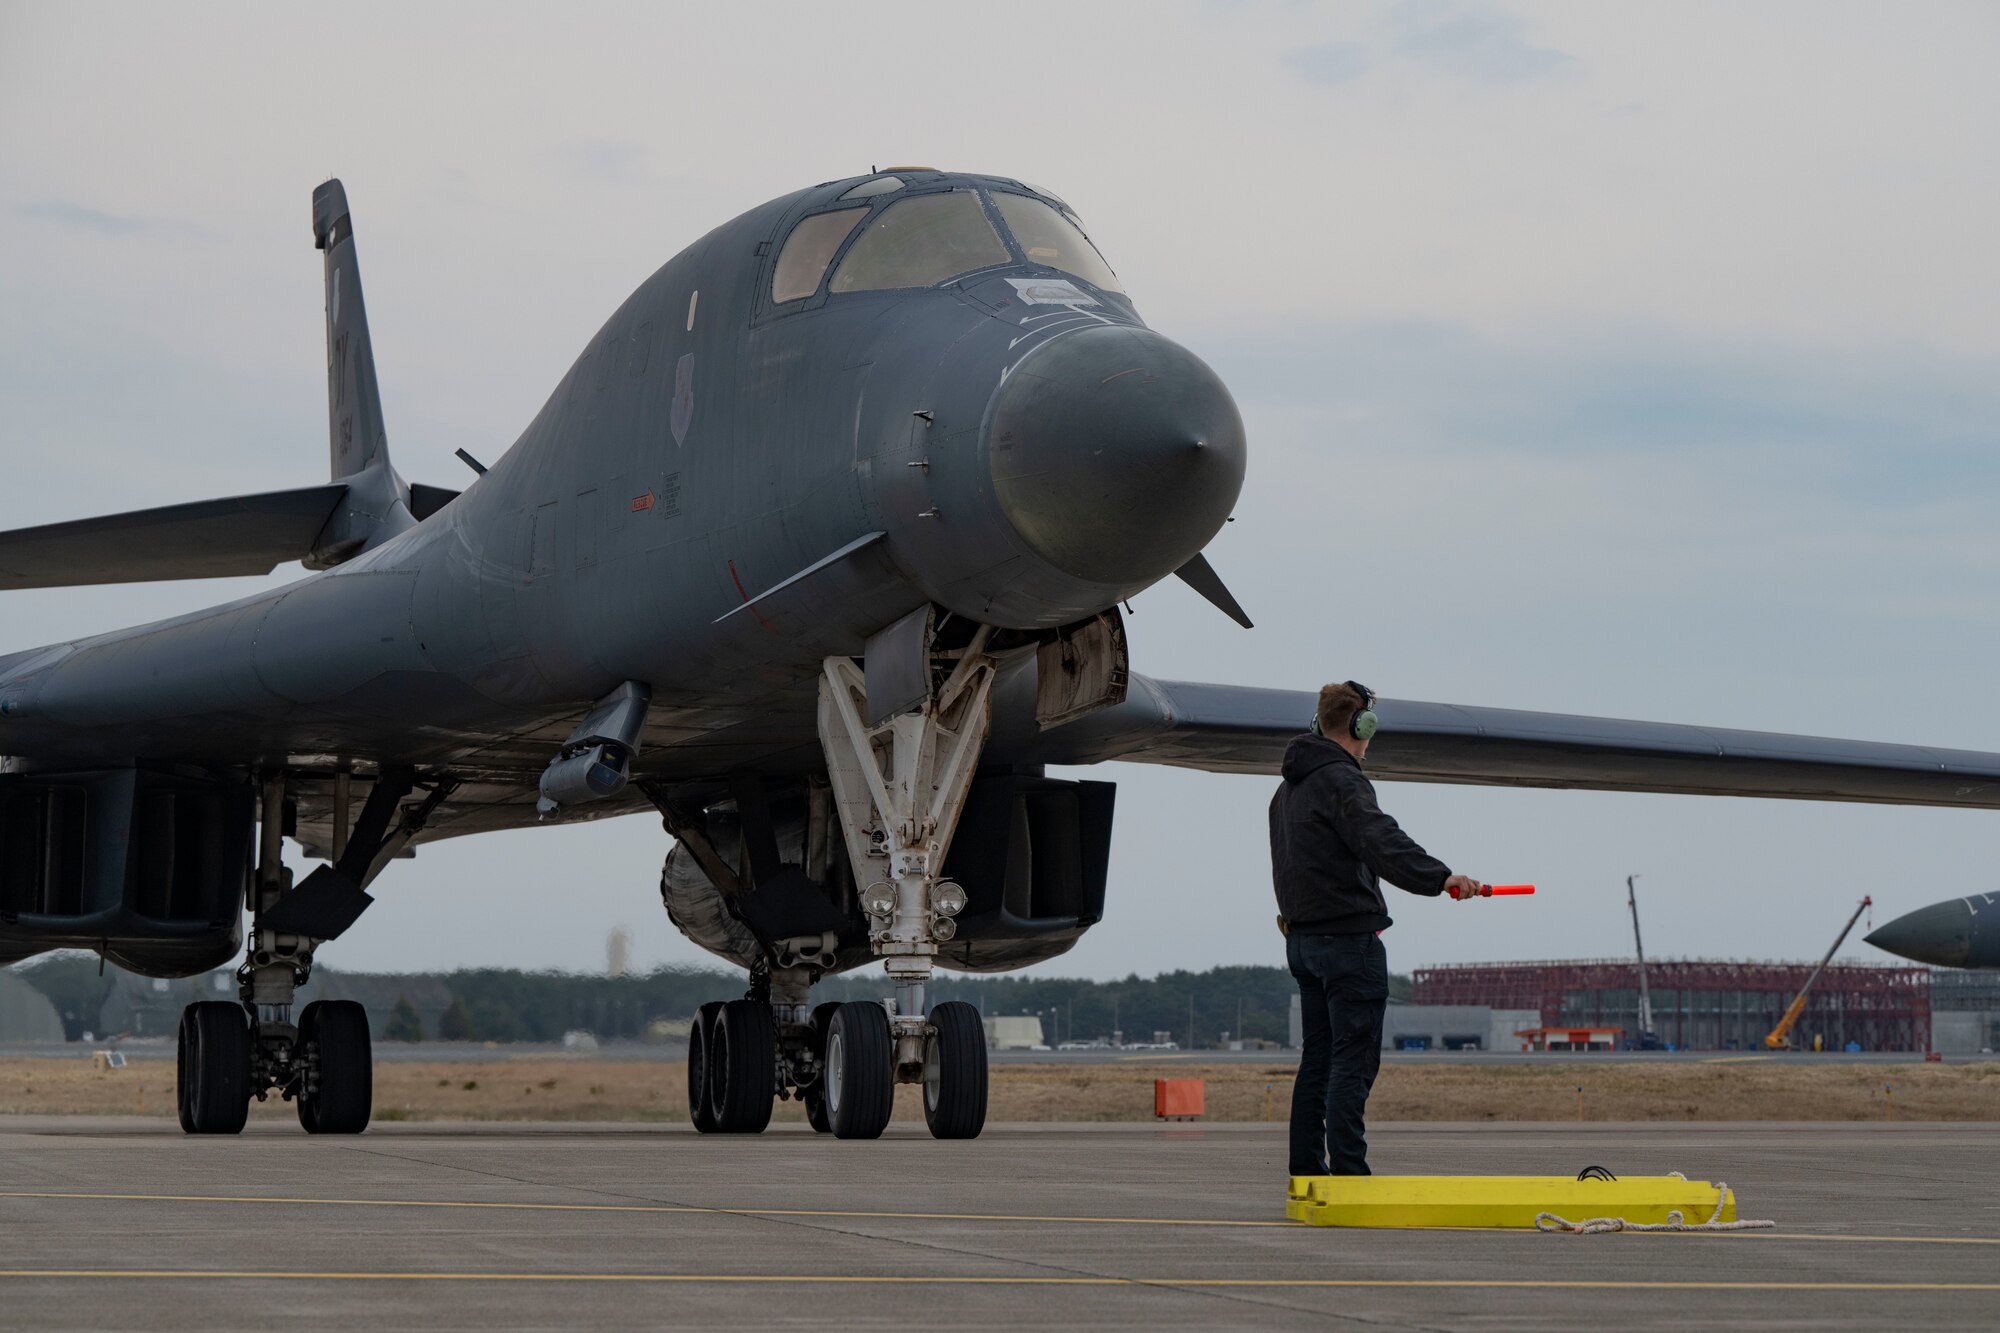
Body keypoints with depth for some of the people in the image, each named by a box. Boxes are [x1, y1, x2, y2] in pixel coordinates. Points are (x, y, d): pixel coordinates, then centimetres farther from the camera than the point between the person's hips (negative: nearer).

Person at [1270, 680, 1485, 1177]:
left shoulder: (1288, 788, 18)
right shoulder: (1340, 781, -13)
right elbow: (1381, 841, -30)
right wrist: (1440, 877, -42)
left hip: (1302, 938, 9)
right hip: (1348, 937, -9)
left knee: (1318, 1057, 12)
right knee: (1353, 1060, -10)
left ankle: (1306, 1172, 12)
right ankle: (1348, 1173, -14)